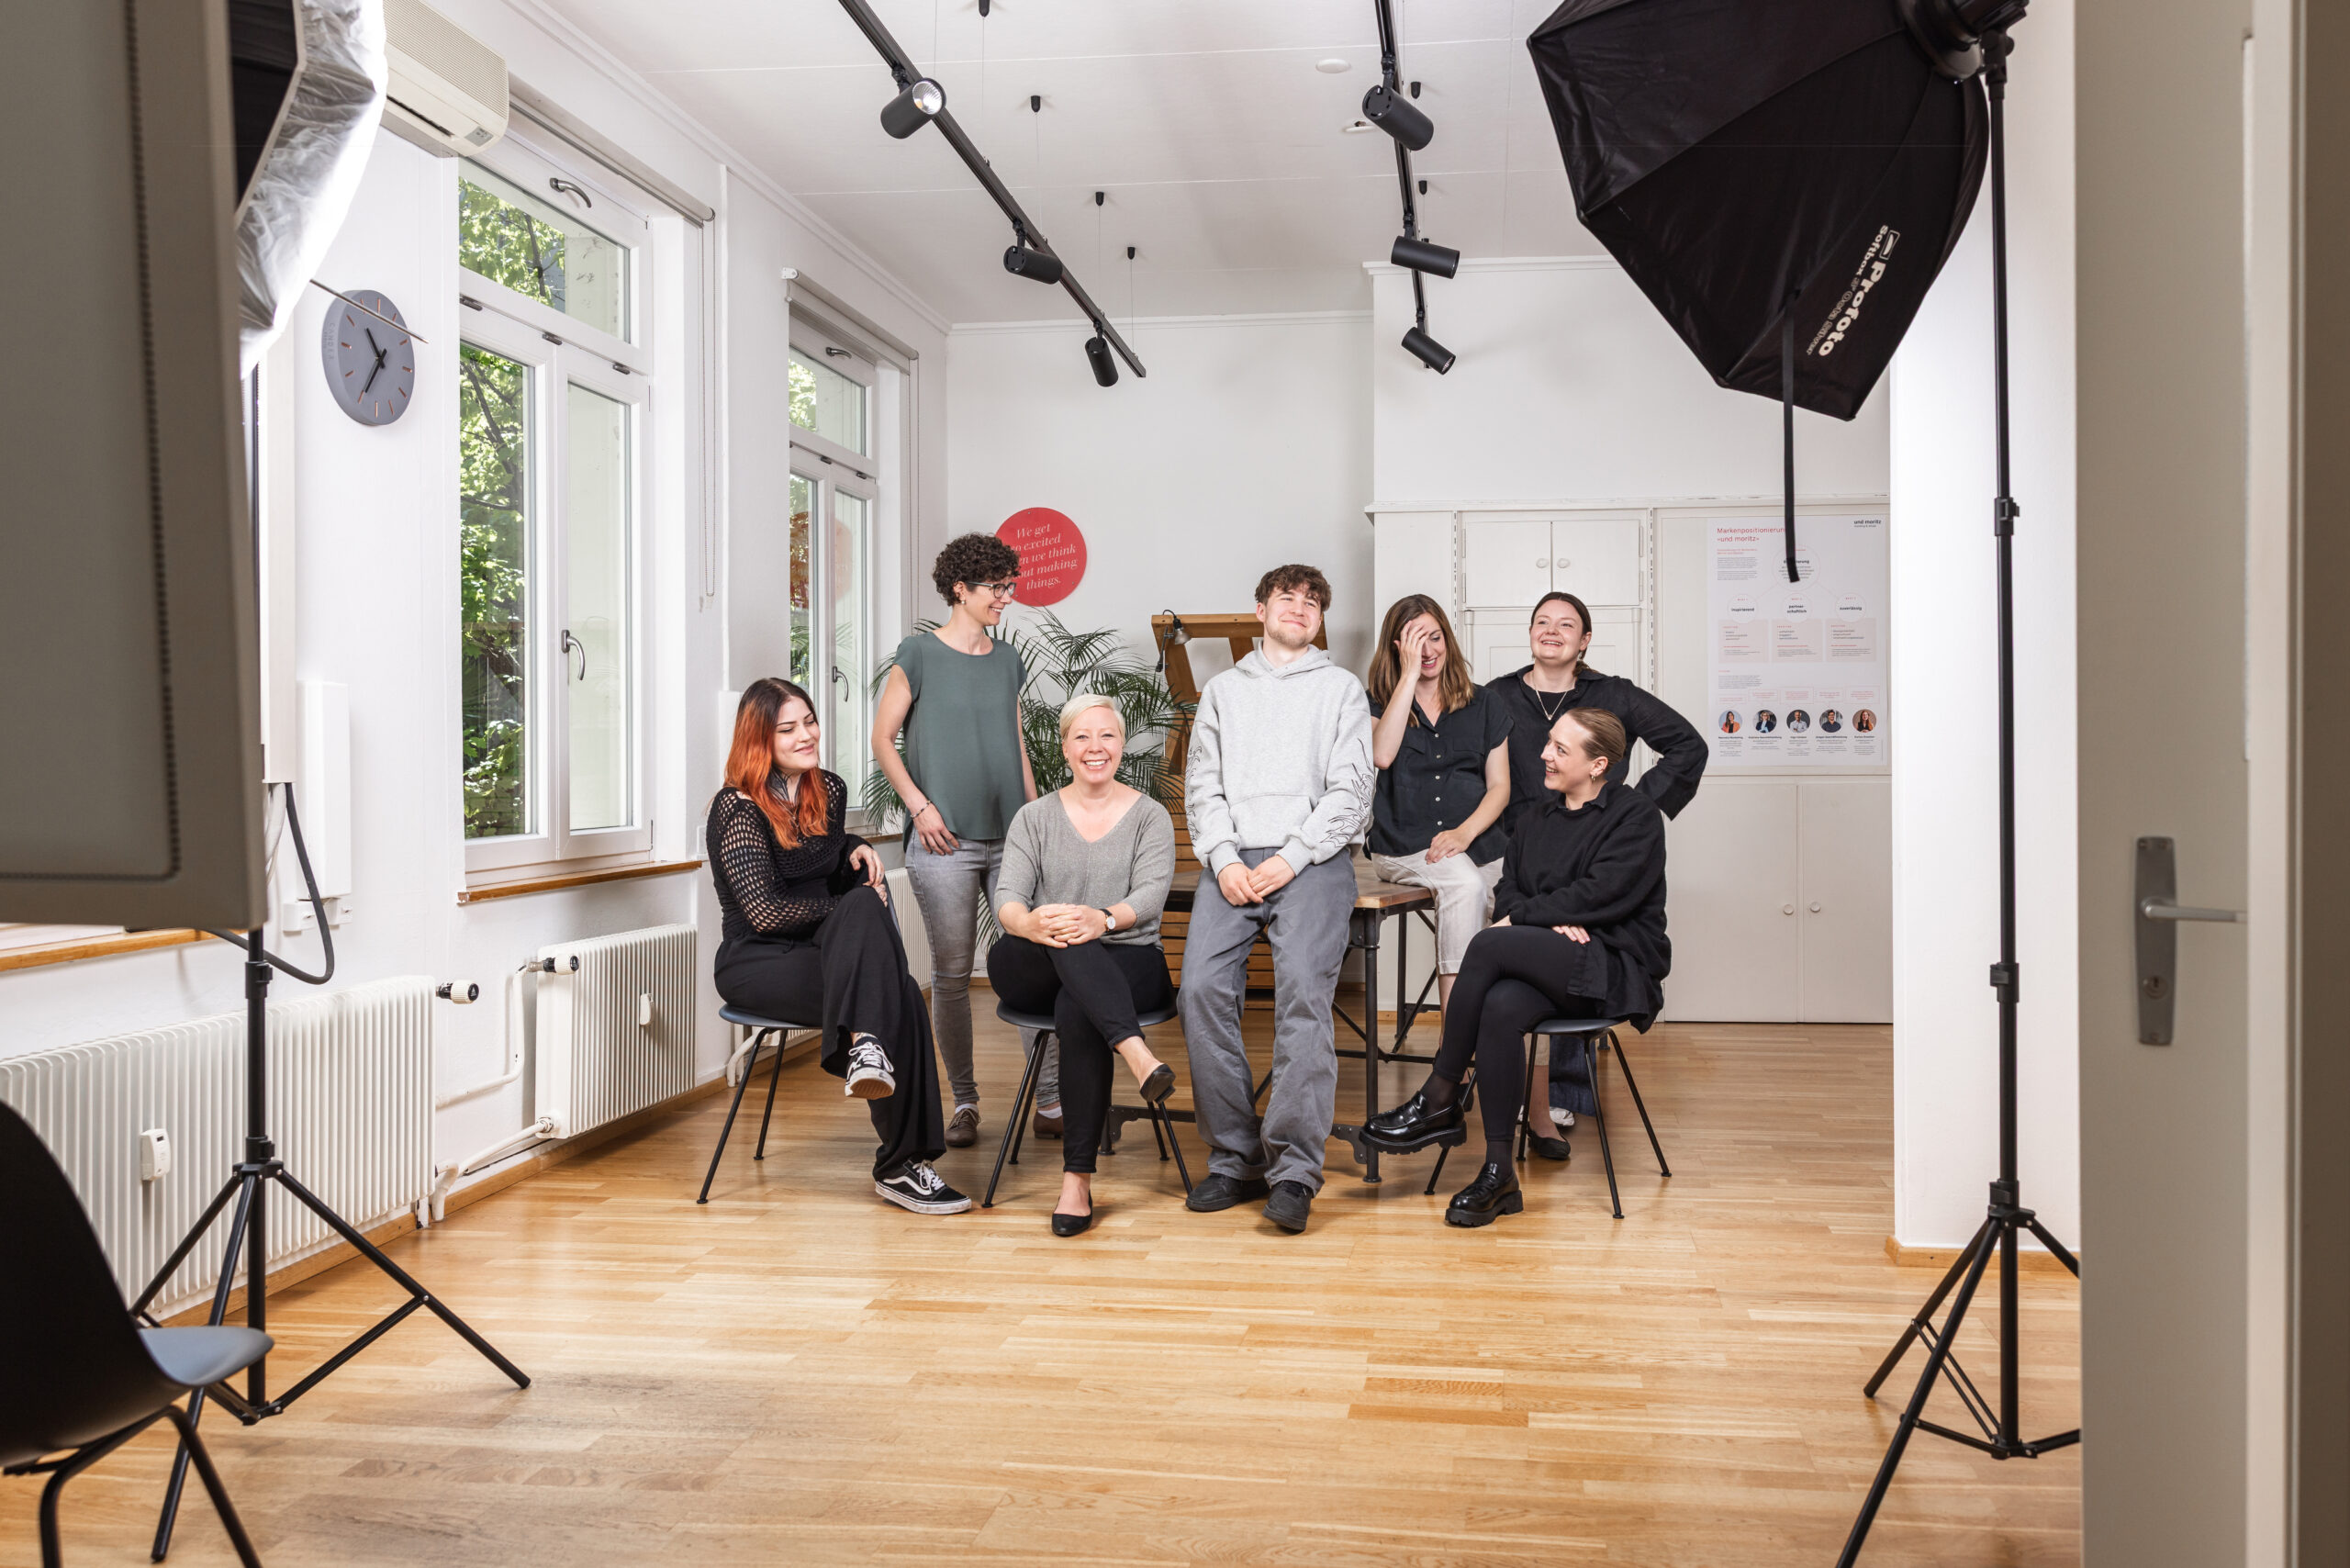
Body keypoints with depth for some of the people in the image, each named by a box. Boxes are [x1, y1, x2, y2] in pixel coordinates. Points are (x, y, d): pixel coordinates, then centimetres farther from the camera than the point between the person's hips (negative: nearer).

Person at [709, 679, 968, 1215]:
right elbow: (765, 912, -16)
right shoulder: (738, 808, -9)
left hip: (820, 950, 6)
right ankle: (899, 1164, -32)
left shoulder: (829, 790, 11)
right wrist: (847, 908, -9)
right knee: (898, 994, -29)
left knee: (866, 902, -31)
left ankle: (866, 1044, -39)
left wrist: (856, 851, 4)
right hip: (756, 963, -6)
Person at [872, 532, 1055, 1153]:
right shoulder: (920, 654, 0)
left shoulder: (1007, 659, 14)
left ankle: (1051, 1101, 2)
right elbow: (883, 739, 1)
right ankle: (964, 1103, 14)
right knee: (951, 974, 2)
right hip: (944, 839, -4)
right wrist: (919, 805, -8)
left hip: (1011, 835, 4)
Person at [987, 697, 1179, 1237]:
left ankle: (1078, 1177, -32)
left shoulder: (1150, 816, 9)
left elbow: (1151, 892, -8)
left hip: (1128, 961, -1)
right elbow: (1007, 897, -1)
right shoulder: (1035, 817, 13)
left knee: (1076, 1011, -35)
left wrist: (1105, 919, -32)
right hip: (1035, 971, 1)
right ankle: (1136, 1051, -53)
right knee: (1063, 938, -35)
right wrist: (1029, 923, -28)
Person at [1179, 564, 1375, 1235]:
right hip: (1232, 861, 2)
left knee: (1304, 992, -21)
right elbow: (1202, 786, 14)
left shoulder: (1341, 688, 15)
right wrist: (1224, 859, -3)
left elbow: (1350, 791, 4)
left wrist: (1290, 859, -8)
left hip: (1312, 861, -2)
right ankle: (1235, 1159, -11)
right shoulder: (1222, 690, 23)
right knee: (1203, 988, -18)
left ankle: (1294, 1169, -21)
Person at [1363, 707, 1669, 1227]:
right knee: (1501, 1005, -32)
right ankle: (1499, 1174, -29)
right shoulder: (1536, 820, 21)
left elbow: (1601, 893, -13)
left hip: (1616, 969, -5)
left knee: (1490, 944, -30)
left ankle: (1439, 1100, -19)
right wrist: (1552, 922, -9)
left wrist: (1522, 918, -8)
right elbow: (1508, 893, 12)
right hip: (1551, 968, 5)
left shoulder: (1636, 815, 0)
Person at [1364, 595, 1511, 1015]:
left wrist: (1464, 832, -9)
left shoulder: (1483, 705, 17)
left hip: (1478, 841, 2)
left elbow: (1500, 786, 11)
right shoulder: (1379, 703, 12)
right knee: (1465, 884, -34)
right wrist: (1410, 674, -7)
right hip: (1405, 845, -2)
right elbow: (1382, 755, -11)